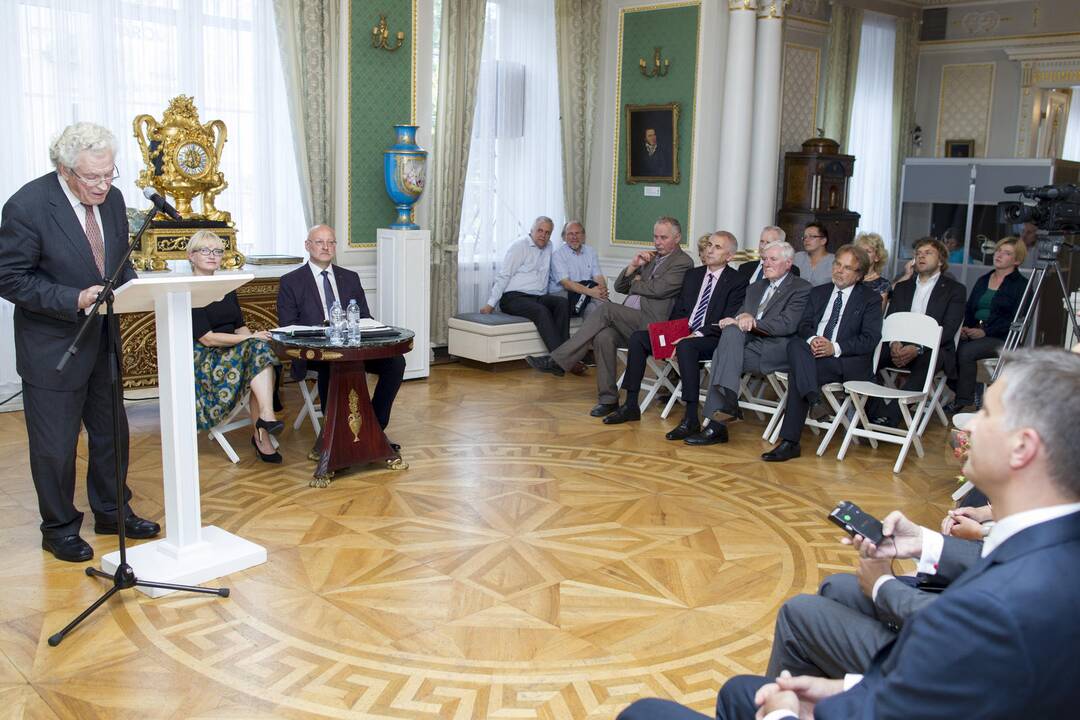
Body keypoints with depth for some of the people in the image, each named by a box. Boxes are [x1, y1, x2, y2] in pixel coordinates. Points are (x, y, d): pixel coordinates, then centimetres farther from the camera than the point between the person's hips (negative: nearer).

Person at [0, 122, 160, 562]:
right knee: (55, 444, 6)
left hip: (103, 340, 6)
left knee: (111, 431, 17)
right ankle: (59, 527, 25)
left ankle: (112, 511, 36)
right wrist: (75, 300, -28)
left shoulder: (111, 199, -1)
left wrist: (131, 285, -9)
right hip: (52, 347, -6)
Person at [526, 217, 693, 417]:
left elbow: (658, 289, -14)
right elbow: (619, 287, 21)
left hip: (649, 324, -7)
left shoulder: (683, 262, 1)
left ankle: (557, 361, -26)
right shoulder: (650, 257, 24)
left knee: (607, 308, -26)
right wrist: (633, 266, 4)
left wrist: (635, 282, 5)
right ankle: (608, 399, -18)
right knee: (603, 336, -26)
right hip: (627, 322, 7)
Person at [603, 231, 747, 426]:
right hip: (683, 333, 7)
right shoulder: (692, 274, 19)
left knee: (685, 346, -39)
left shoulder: (738, 281, 0)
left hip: (711, 339, -6)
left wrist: (697, 334, -21)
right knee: (638, 337, -12)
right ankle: (631, 405, -10)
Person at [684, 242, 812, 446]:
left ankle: (715, 424, -34)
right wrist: (735, 321, -6)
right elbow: (741, 317, 20)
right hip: (749, 341, 6)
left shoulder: (801, 288, 5)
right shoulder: (755, 288, 28)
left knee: (722, 355, -28)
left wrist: (754, 323, -18)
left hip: (776, 349, -6)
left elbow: (788, 324, -10)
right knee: (732, 330, -28)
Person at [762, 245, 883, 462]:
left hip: (849, 362, -4)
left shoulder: (870, 299, 7)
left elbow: (870, 339, -5)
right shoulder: (819, 292, 23)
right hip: (812, 352, 4)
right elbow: (804, 325, 12)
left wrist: (835, 348, -20)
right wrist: (812, 339, -14)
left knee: (797, 370, -31)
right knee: (795, 344, -32)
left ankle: (790, 442, -34)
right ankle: (814, 398, -43)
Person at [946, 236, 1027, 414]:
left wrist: (985, 332, -19)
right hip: (973, 332, 6)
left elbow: (1016, 319, -9)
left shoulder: (1021, 285, 1)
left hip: (1001, 338, -6)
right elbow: (969, 309, 20)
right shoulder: (983, 280, 22)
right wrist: (964, 327, -3)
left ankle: (963, 400, -19)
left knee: (966, 351, -32)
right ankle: (959, 390, -12)